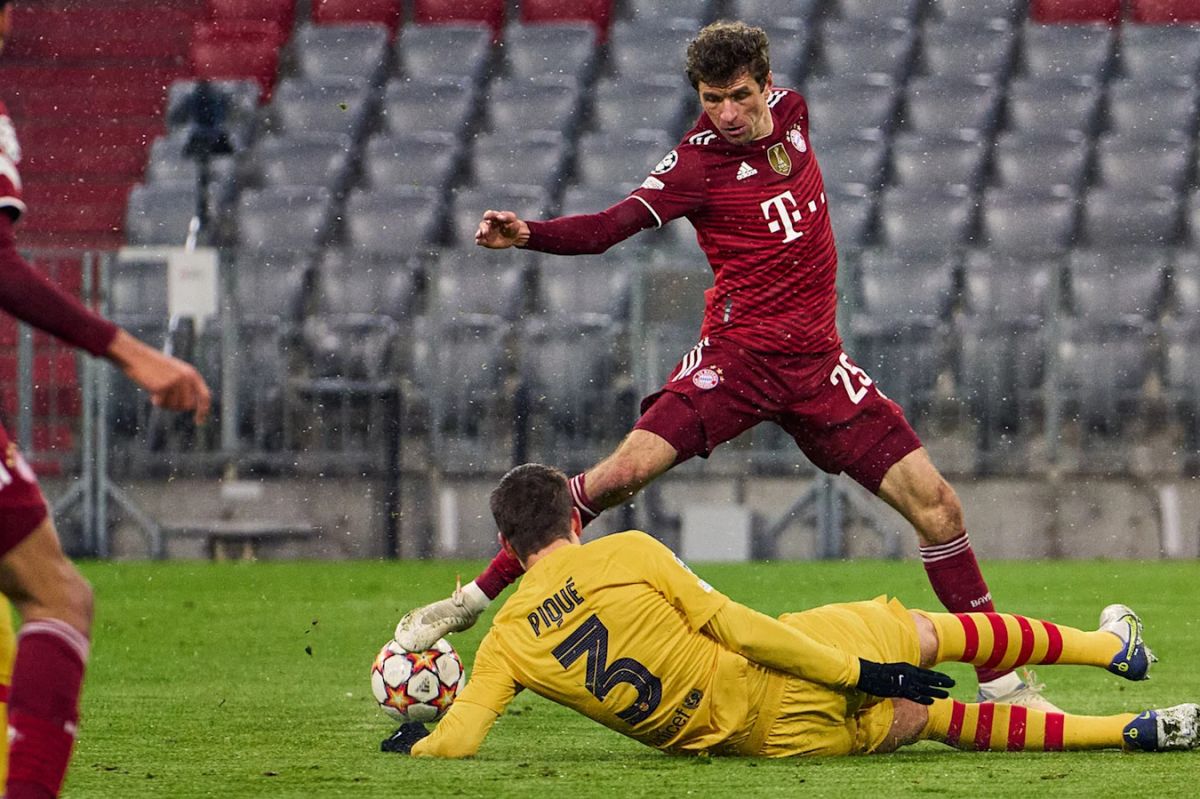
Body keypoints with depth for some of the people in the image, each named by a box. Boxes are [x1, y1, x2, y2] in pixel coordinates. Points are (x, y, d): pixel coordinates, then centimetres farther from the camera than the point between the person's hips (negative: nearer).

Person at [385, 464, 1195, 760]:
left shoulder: (506, 641, -4)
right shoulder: (626, 555, -12)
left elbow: (457, 741, -12)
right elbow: (731, 625, -12)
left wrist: (416, 741, 11)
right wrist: (859, 673, -7)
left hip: (766, 739, 3)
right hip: (784, 680, -3)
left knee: (931, 717, 19)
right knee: (929, 633, 23)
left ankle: (1133, 729, 22)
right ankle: (1112, 646, 40)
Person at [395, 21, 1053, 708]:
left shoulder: (792, 112, 5)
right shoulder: (697, 164, -10)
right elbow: (611, 226, -21)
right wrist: (527, 234, -39)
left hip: (818, 365, 4)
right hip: (736, 358, -4)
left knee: (934, 502, -4)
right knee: (623, 472, -20)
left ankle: (999, 679, 7)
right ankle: (476, 597, -7)